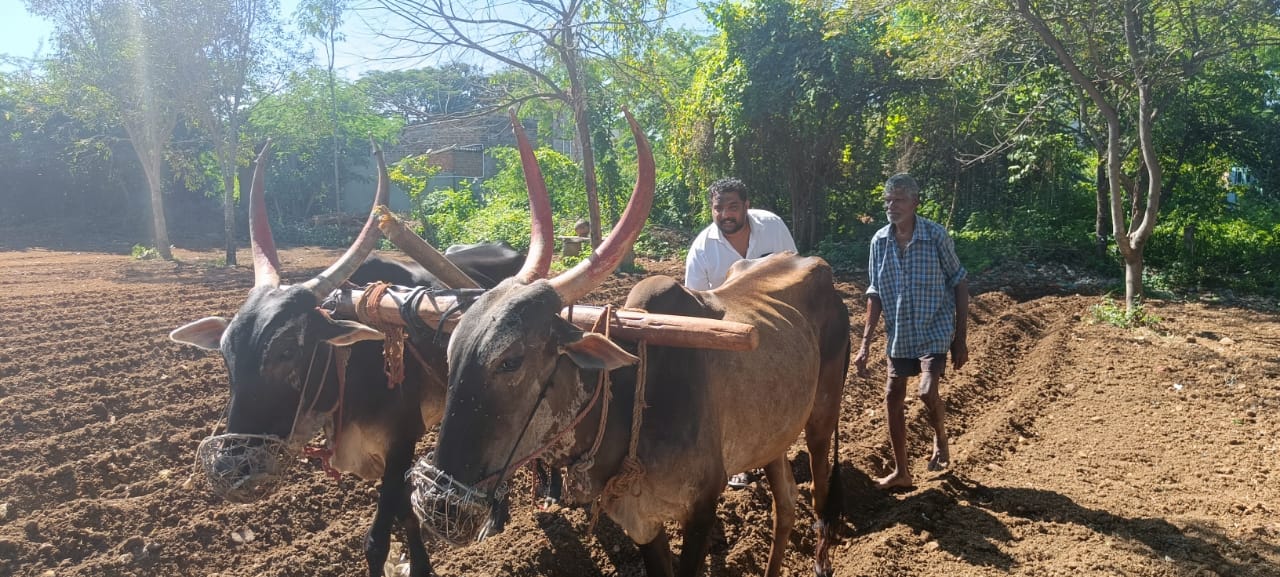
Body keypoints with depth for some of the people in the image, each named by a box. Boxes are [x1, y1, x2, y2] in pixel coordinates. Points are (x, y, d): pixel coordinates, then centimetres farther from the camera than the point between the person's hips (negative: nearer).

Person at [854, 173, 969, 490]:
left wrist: (961, 339, -6)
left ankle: (940, 438, 14)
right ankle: (901, 471, 20)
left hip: (935, 330, -4)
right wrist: (865, 345, -2)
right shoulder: (879, 241, -3)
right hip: (899, 334, 5)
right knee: (892, 397, 6)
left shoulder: (936, 235, -13)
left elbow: (959, 284, -6)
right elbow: (875, 294, 2)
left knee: (927, 391, -20)